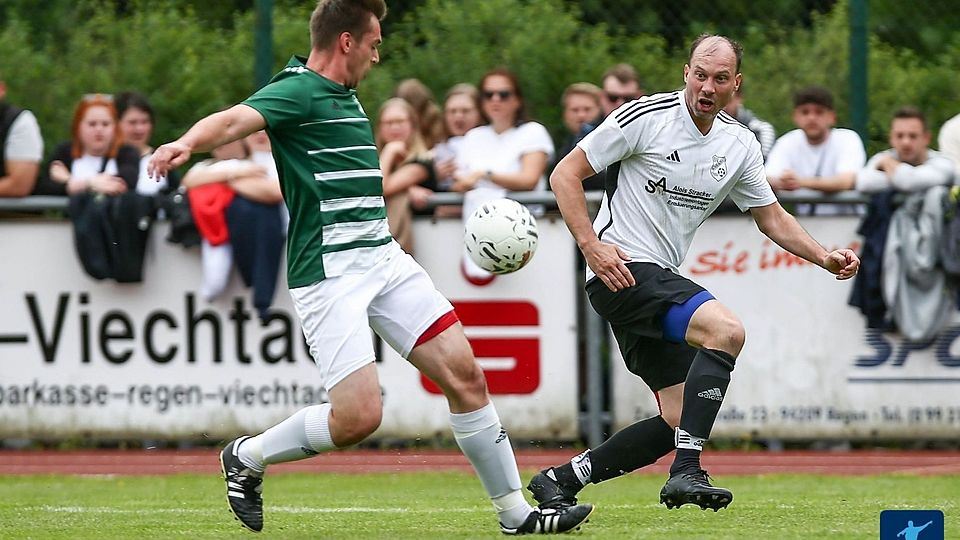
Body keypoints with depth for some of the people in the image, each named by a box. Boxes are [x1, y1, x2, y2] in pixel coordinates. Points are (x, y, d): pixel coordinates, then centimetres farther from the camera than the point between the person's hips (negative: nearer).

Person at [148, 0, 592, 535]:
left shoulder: (345, 97, 18)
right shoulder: (298, 91, -11)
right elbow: (235, 119, -31)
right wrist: (186, 144, -51)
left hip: (383, 256, 9)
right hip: (330, 271, -9)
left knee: (465, 375, 2)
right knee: (358, 416, -16)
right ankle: (247, 458, 9)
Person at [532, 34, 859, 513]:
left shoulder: (740, 145, 9)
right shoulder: (645, 117, -10)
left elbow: (771, 218, 20)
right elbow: (565, 175, -7)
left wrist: (824, 257, 4)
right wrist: (591, 246, -18)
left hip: (661, 279, 8)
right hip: (622, 270, -8)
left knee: (678, 420, 4)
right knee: (726, 329, -29)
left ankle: (559, 481, 16)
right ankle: (686, 473, -33)